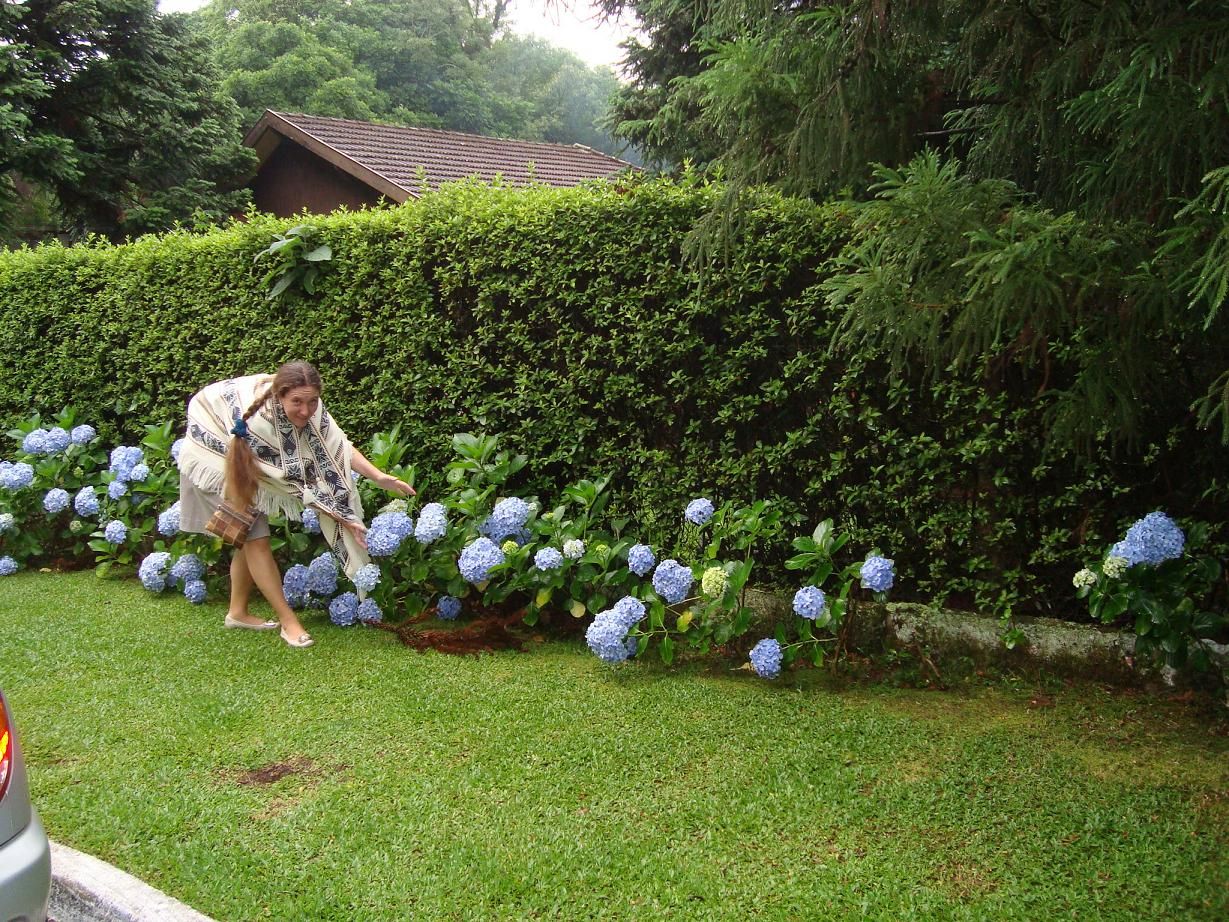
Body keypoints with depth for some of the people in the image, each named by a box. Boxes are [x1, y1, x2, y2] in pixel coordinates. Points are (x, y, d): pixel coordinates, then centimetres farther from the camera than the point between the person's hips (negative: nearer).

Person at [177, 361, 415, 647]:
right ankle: (288, 621, -5)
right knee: (256, 538, -11)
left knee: (250, 538, 12)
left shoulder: (306, 404, -23)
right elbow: (294, 480, -33)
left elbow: (338, 445, -21)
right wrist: (340, 516, -29)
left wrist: (380, 477, -32)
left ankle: (238, 612, 27)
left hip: (246, 466, 7)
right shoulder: (260, 421, -40)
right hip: (214, 458, -7)